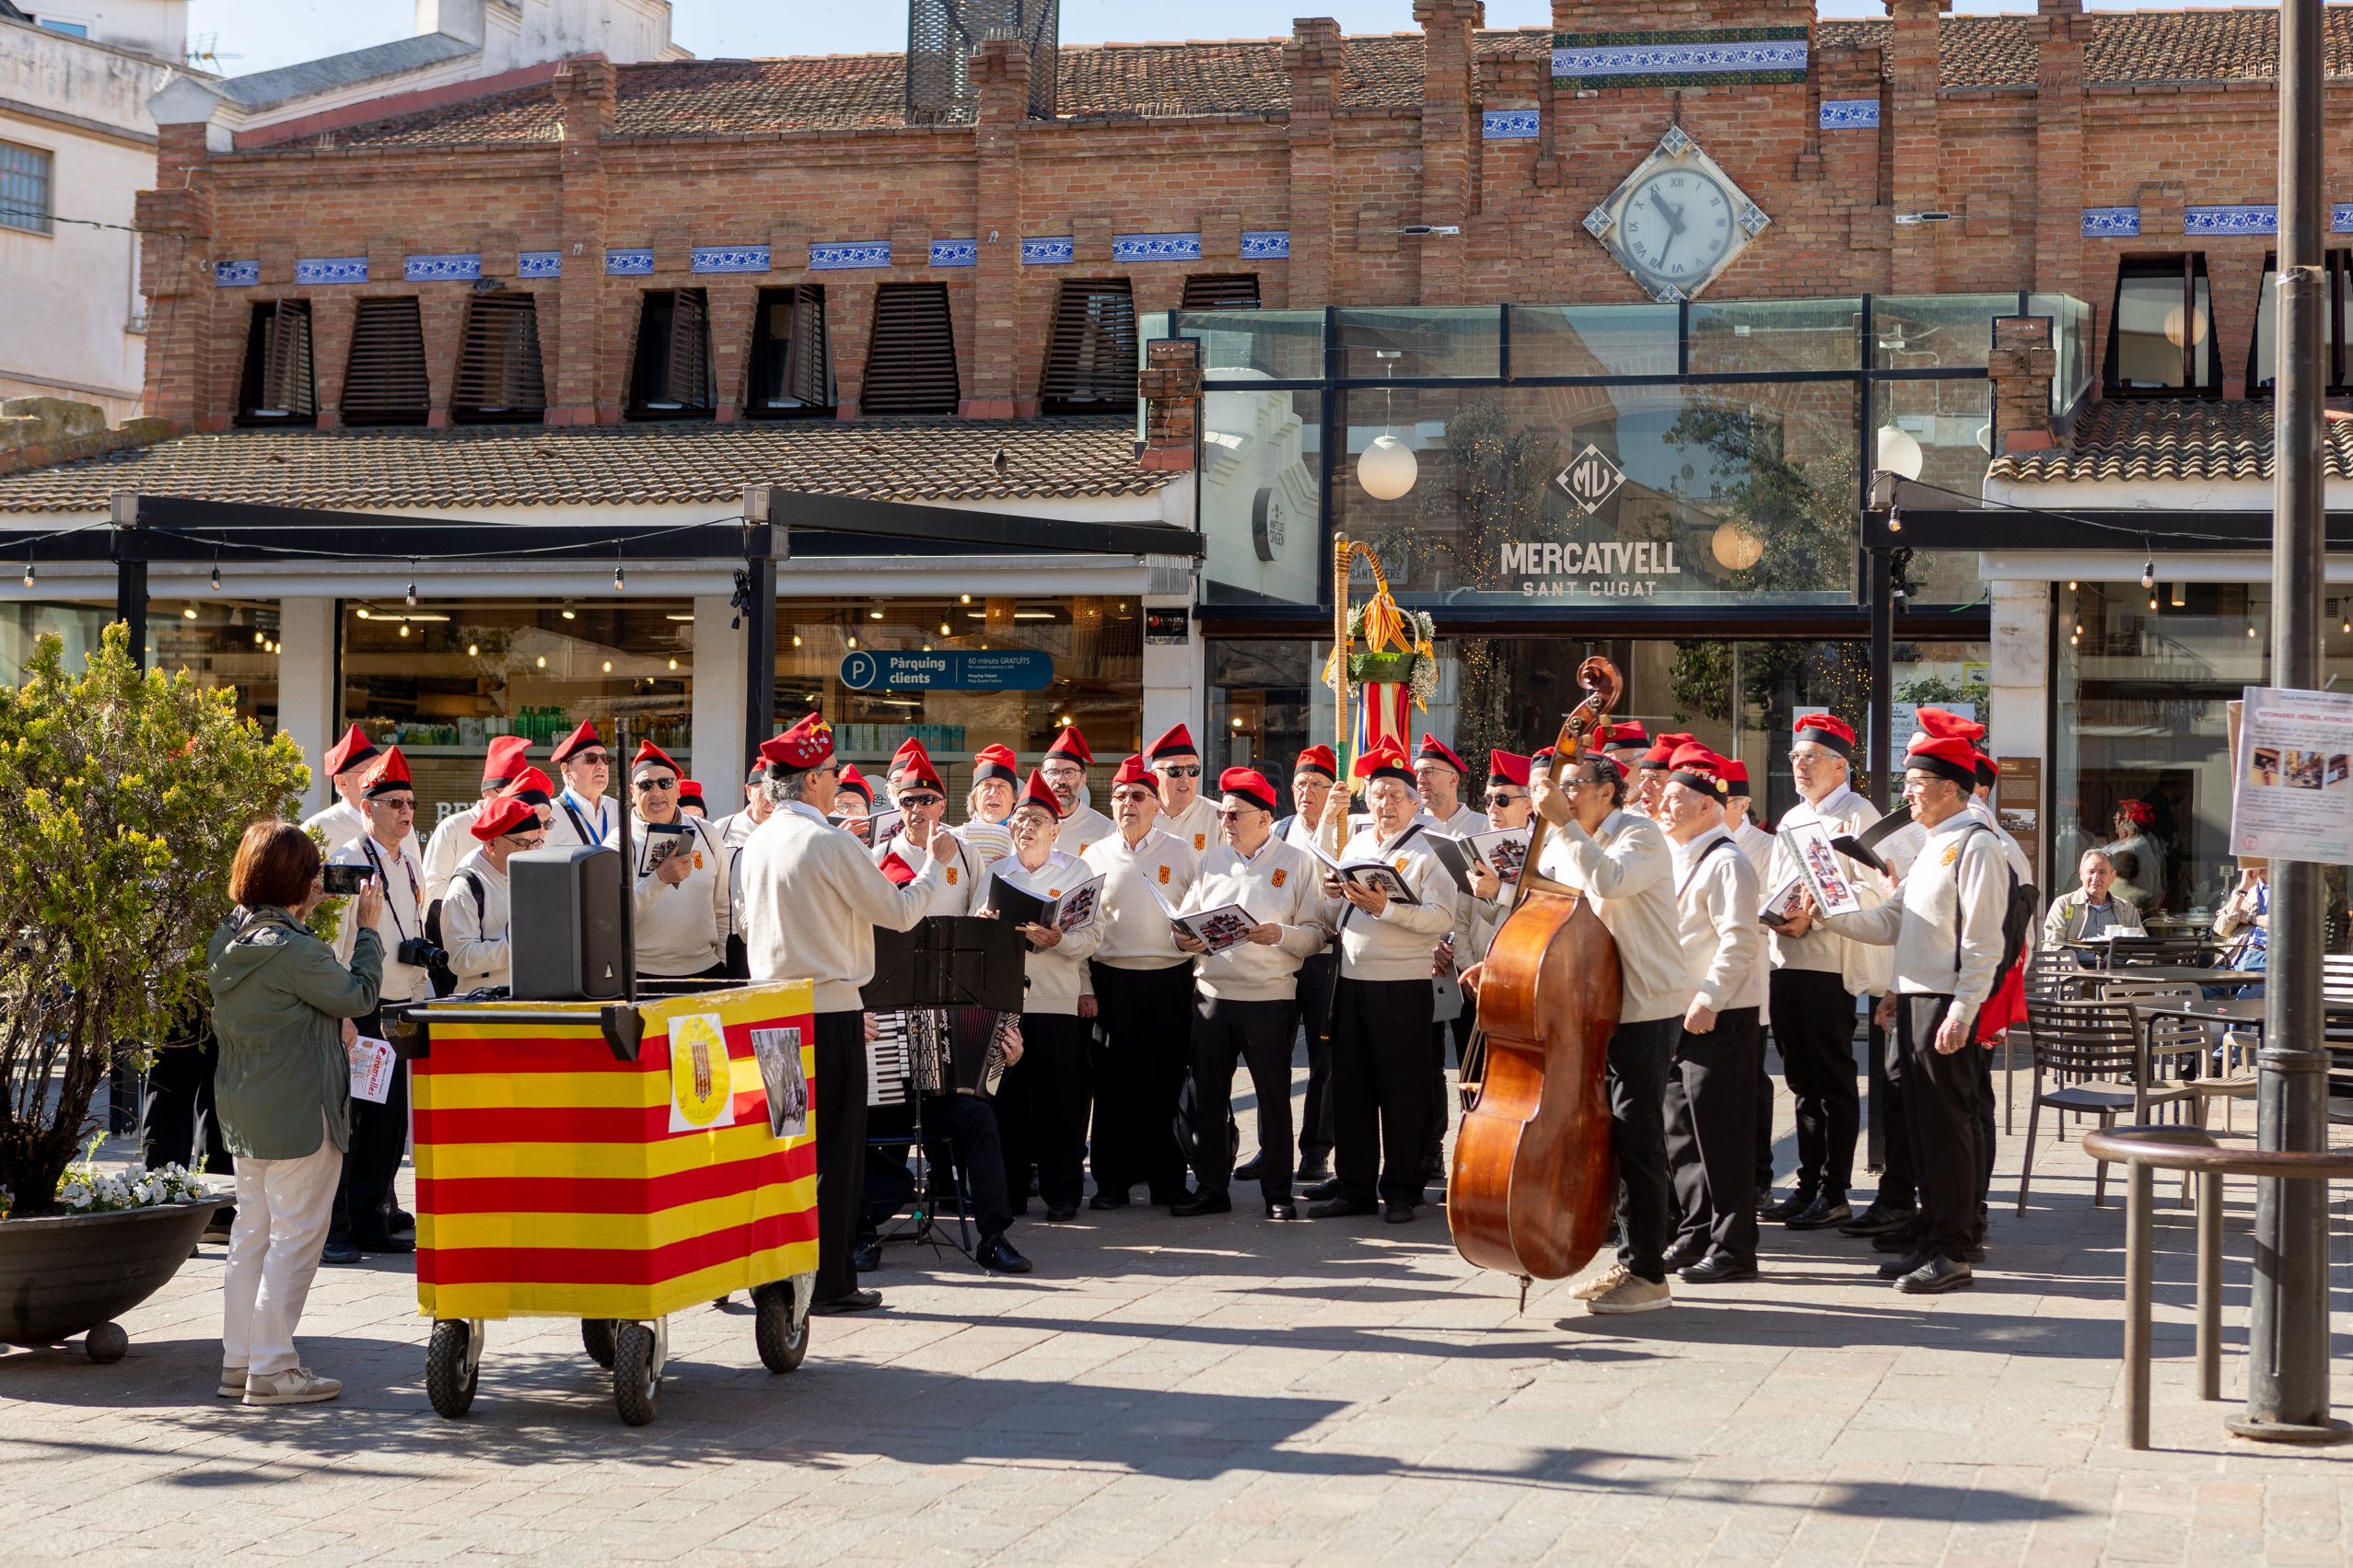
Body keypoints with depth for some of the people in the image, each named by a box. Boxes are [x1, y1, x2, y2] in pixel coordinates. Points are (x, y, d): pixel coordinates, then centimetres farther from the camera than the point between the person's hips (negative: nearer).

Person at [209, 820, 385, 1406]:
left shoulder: (228, 938, 4)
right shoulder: (294, 950, -22)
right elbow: (359, 995, -10)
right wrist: (366, 930, -1)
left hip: (245, 1112, 9)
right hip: (299, 1115, -9)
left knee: (252, 1232, 15)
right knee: (295, 1236, -1)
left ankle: (238, 1361, 20)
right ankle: (271, 1368, 1)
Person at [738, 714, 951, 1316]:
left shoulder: (758, 843, 8)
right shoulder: (830, 842, -15)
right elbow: (898, 912, -10)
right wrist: (932, 865, 6)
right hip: (830, 1010, -7)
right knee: (835, 1148, 0)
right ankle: (827, 1282, 2)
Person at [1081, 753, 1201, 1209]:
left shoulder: (1181, 853, 7)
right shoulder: (1094, 857, 9)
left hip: (1170, 981, -1)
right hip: (1112, 982, 1)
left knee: (1167, 1083, 1)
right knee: (1113, 1084, 0)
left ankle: (1168, 1180, 9)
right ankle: (1112, 1182, 8)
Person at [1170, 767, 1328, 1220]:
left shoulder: (1298, 863, 1)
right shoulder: (1212, 860, 13)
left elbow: (1315, 933, -4)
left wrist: (1279, 935, -22)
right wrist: (1185, 939, -8)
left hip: (1270, 997, -4)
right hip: (1211, 992, 4)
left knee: (1273, 1096, 3)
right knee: (1207, 1096, 5)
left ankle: (1278, 1193, 11)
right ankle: (1211, 1188, 15)